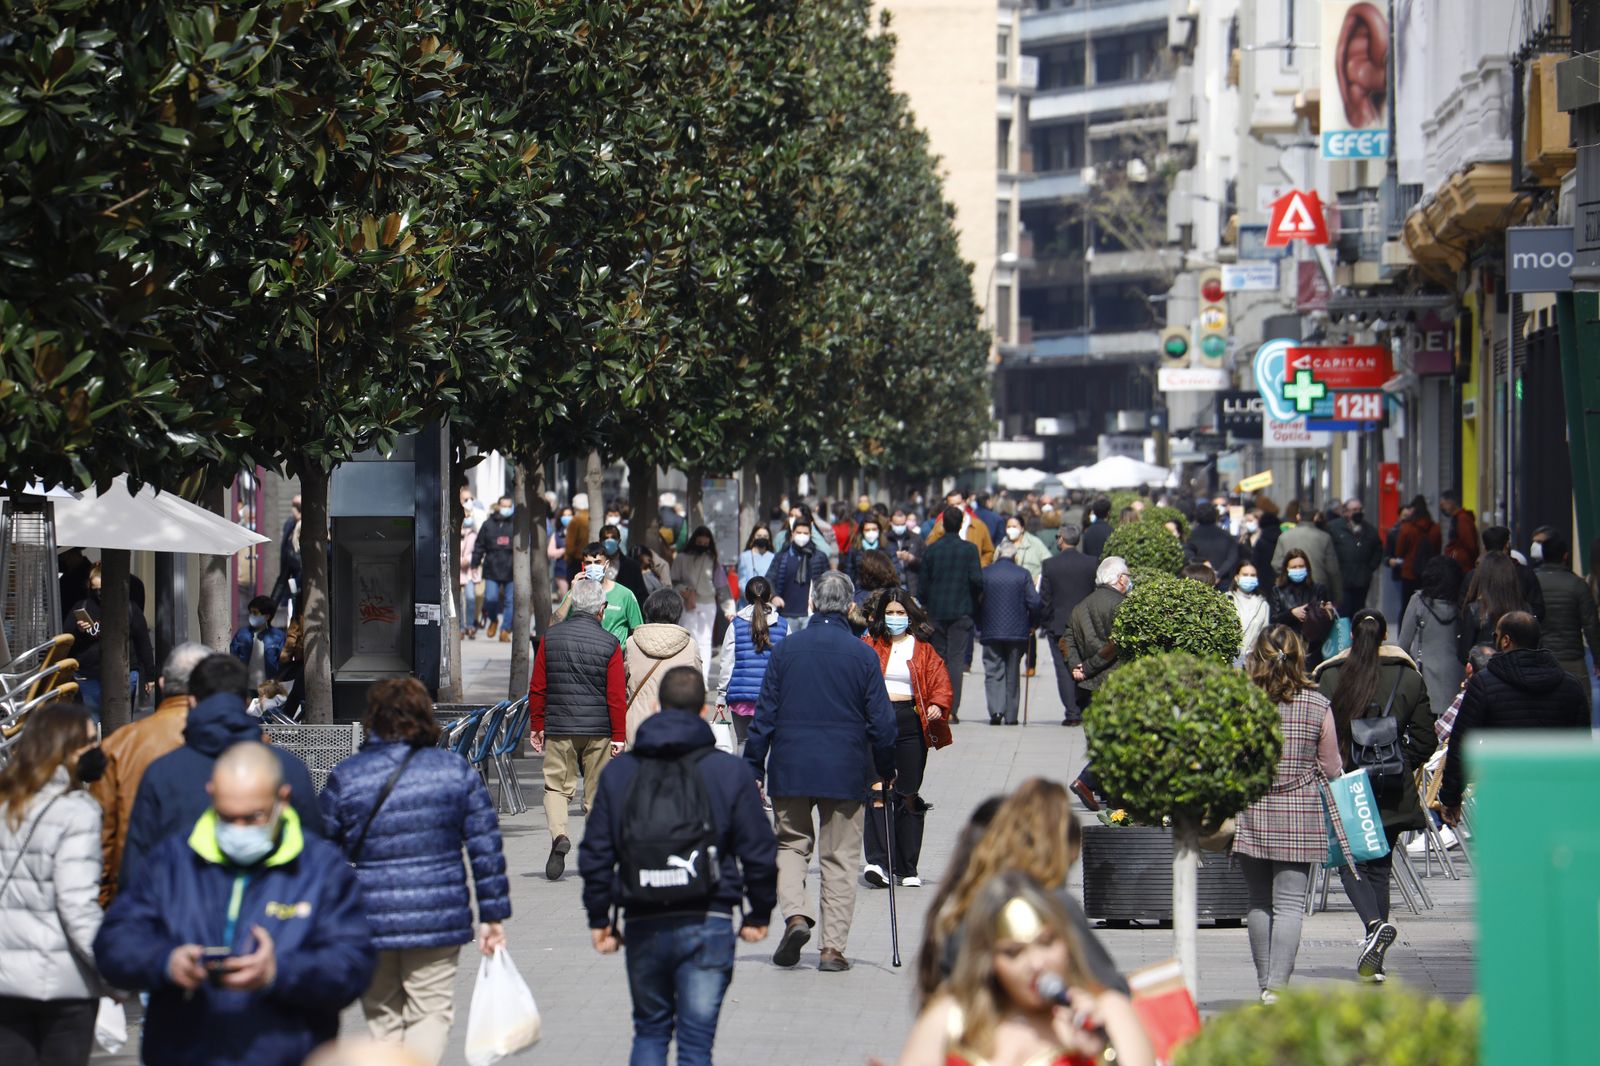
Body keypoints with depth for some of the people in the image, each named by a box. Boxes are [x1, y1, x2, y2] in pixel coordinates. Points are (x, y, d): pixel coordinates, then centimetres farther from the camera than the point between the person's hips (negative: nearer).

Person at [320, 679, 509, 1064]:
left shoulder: (345, 777, -2)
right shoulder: (457, 770, 1)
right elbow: (486, 849, 0)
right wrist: (492, 916, 5)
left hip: (369, 923, 0)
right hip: (439, 918, 0)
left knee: (383, 1017, 15)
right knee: (431, 1012, 7)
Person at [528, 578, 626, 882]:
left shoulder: (551, 638, 0)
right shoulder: (609, 643, -6)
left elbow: (537, 688, 4)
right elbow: (617, 695, -7)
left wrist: (536, 727, 13)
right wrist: (619, 736, -1)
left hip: (558, 729, 1)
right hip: (599, 730, -1)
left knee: (556, 785, 7)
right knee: (597, 791, 9)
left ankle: (559, 835, -19)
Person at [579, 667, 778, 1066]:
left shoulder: (618, 772, 4)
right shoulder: (729, 771, -2)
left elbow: (595, 854, 5)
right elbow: (759, 852, 0)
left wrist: (599, 918, 15)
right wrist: (758, 915, 13)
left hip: (643, 926, 2)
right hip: (707, 922, -2)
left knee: (650, 1030, 18)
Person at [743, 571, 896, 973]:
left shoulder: (786, 649, -2)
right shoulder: (863, 655, -4)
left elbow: (764, 714, 0)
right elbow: (881, 721, -1)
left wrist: (753, 769, 7)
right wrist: (885, 771, 12)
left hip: (791, 768, 0)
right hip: (846, 772, 0)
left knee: (791, 843, 16)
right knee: (840, 857, 6)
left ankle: (795, 913, -8)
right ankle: (833, 947, 3)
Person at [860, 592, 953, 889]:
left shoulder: (923, 650, 11)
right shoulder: (870, 646, 10)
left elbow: (940, 679, 4)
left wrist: (938, 705, -15)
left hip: (911, 723, 1)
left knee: (909, 795, 6)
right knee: (878, 792, -14)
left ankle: (908, 867, 14)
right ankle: (878, 862, -22)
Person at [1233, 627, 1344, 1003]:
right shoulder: (1318, 705, -4)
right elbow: (1331, 769, 4)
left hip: (1250, 814, 1)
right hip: (1300, 816, -1)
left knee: (1259, 902, 13)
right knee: (1289, 903, -2)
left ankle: (1265, 983, 19)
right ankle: (1278, 985, -12)